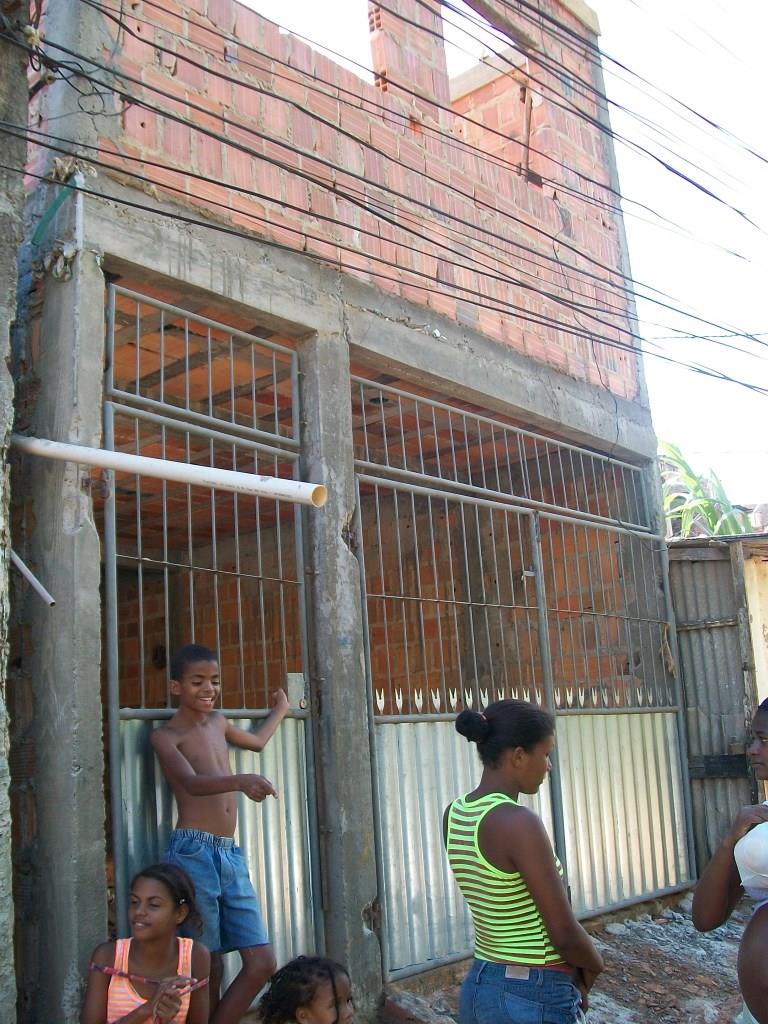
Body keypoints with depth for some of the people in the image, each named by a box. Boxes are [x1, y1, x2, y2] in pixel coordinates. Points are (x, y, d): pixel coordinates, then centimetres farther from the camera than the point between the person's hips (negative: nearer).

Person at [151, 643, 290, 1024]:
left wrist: (280, 709, 54)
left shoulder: (218, 722, 19)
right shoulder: (165, 735, -2)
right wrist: (241, 780, -38)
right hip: (193, 853, -7)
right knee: (208, 968, -3)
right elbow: (191, 782, -21)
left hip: (231, 854, 7)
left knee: (262, 963, 2)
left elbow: (257, 741, 40)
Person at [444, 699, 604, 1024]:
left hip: (479, 988, 8)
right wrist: (593, 966, 3)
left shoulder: (455, 815, 2)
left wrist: (567, 973, 8)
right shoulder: (518, 822, -23)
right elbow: (565, 933, -18)